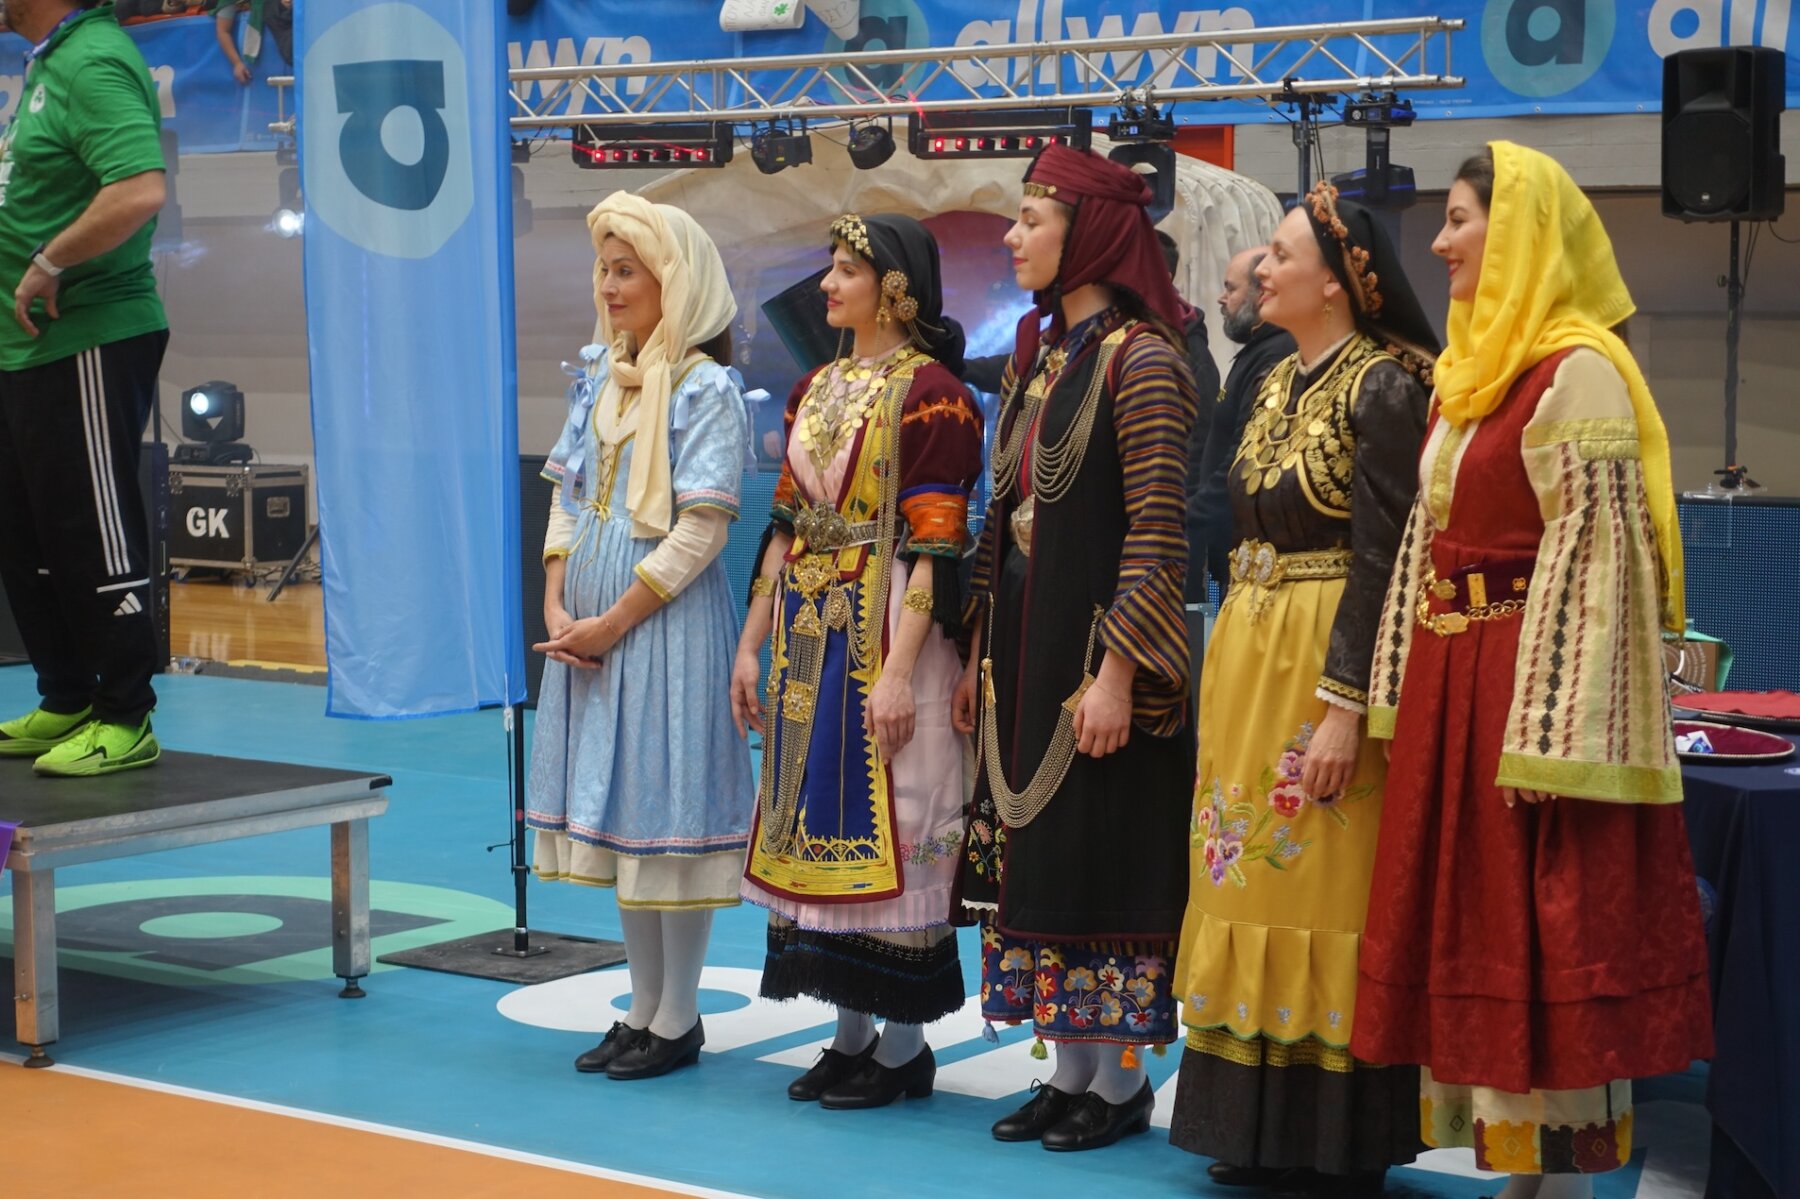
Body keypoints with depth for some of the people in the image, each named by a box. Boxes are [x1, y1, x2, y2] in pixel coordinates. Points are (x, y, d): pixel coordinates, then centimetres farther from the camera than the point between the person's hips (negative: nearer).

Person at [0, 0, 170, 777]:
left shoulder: (93, 63, -16)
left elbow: (140, 191, -30)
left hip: (90, 342, -11)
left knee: (93, 539, -3)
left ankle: (125, 721, 6)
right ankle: (67, 704, 26)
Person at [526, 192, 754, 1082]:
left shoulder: (705, 389, -10)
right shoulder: (598, 380, 12)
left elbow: (701, 531, -15)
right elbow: (566, 499, 13)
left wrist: (614, 622, -15)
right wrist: (556, 605, -1)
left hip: (667, 626, -8)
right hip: (588, 629, 8)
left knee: (668, 809, -2)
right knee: (615, 810, 12)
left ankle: (678, 1018, 8)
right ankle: (644, 1006, 22)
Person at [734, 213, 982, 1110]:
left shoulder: (930, 394, -10)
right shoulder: (816, 389, 13)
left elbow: (933, 546, -15)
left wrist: (898, 670, -21)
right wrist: (752, 644, 12)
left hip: (886, 635, -8)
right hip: (809, 635, 8)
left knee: (886, 824, -3)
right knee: (819, 819, 9)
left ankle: (903, 1043, 7)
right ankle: (851, 1030, 18)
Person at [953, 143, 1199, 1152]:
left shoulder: (1140, 359, -13)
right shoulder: (1037, 356, 12)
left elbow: (1157, 536, -16)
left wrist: (1116, 672, -20)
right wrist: (981, 656, 14)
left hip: (1096, 648, -8)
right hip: (1027, 644, 8)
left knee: (1103, 857, -1)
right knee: (1035, 850, 11)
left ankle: (1122, 1085, 11)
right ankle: (1070, 1071, 21)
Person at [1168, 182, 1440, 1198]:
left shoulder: (1385, 387, -13)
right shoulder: (1278, 383, 13)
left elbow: (1381, 558, -18)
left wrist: (1344, 705, -22)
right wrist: (1233, 675, 17)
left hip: (1328, 662, -8)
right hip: (1244, 655, 8)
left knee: (1320, 888, -5)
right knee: (1253, 883, 10)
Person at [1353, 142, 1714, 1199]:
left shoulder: (1575, 374, -13)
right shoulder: (1474, 369, 15)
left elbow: (1588, 559, -19)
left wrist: (1545, 740, -22)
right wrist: (1411, 698, 15)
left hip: (1531, 688, -9)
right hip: (1455, 687, 9)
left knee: (1542, 946, -4)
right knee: (1478, 935, 12)